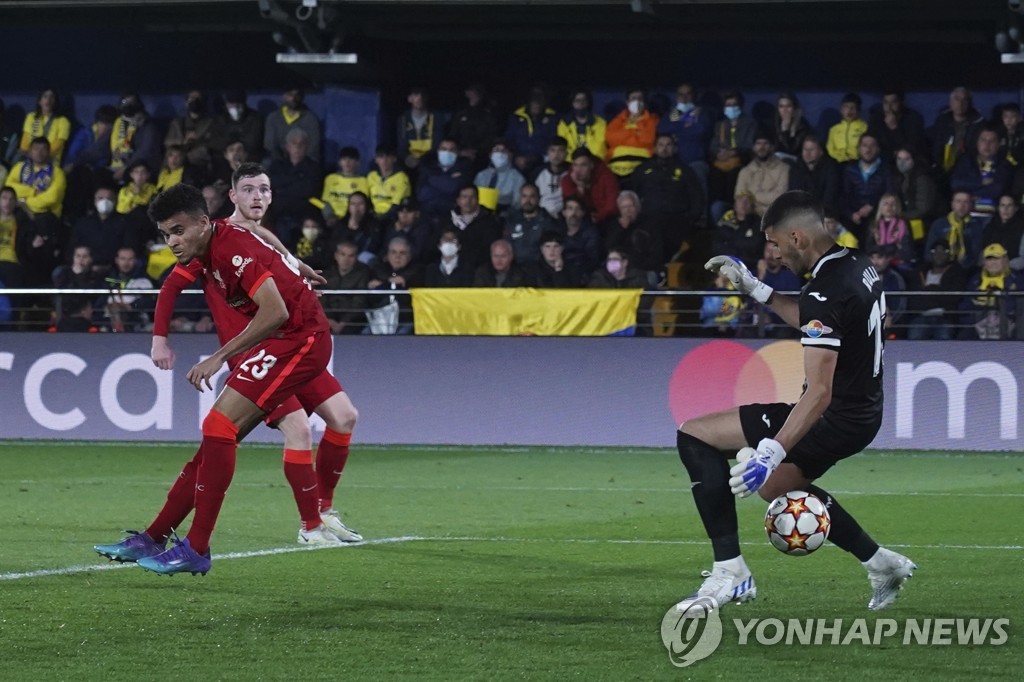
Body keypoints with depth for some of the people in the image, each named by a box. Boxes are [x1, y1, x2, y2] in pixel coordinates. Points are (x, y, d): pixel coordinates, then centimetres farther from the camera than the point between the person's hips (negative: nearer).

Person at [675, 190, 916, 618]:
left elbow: (819, 393, -31)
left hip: (835, 420, -10)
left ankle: (730, 572, -14)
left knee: (694, 436, -10)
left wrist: (771, 453, -37)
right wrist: (756, 290, 24)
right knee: (777, 484, 34)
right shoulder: (858, 266, 5)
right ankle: (880, 563, 34)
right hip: (864, 411, 10)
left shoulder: (825, 292, -24)